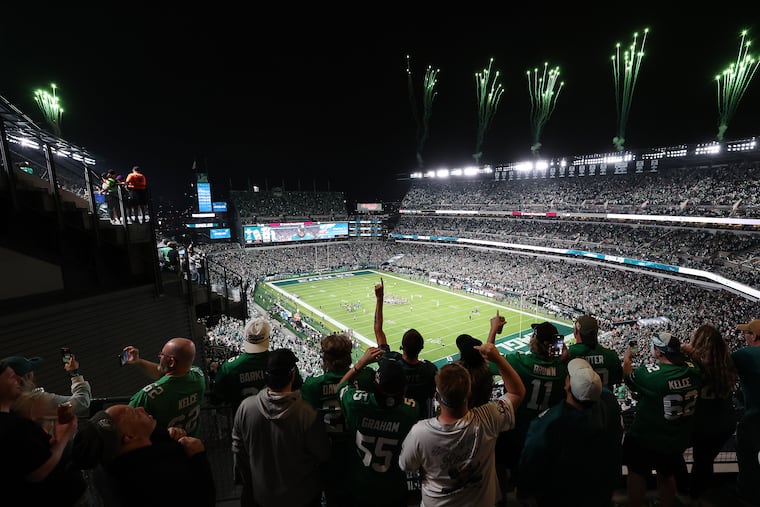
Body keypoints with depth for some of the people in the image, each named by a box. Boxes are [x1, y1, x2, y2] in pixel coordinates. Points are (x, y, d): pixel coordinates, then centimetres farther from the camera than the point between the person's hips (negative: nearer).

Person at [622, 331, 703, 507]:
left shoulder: (650, 373, -29)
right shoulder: (693, 370, -15)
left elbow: (628, 377, -10)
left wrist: (626, 359, 8)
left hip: (646, 439, -5)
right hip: (678, 440, 5)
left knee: (637, 473, 17)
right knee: (667, 475, 27)